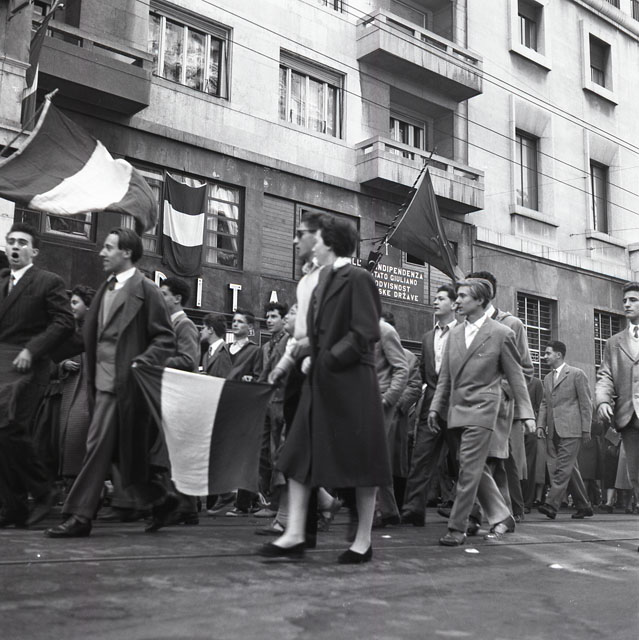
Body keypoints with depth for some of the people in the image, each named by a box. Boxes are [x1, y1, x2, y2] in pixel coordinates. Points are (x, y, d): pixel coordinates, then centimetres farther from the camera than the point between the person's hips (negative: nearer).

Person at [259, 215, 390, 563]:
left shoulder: (358, 279, -10)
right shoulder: (323, 279, 15)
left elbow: (367, 333, -16)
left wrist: (332, 359, -16)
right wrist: (316, 357, 5)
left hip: (351, 382, -8)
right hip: (321, 380, 9)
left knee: (361, 460, 3)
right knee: (298, 454, 4)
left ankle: (363, 541, 14)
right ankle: (294, 535, 10)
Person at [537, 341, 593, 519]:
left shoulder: (576, 374, 0)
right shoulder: (547, 378, 19)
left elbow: (586, 403, -3)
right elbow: (544, 404, 20)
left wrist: (586, 429, -7)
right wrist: (541, 424, 6)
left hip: (571, 430, -7)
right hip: (553, 431, 7)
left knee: (563, 468, -12)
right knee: (570, 469, 9)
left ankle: (551, 505, -19)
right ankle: (584, 506, 18)